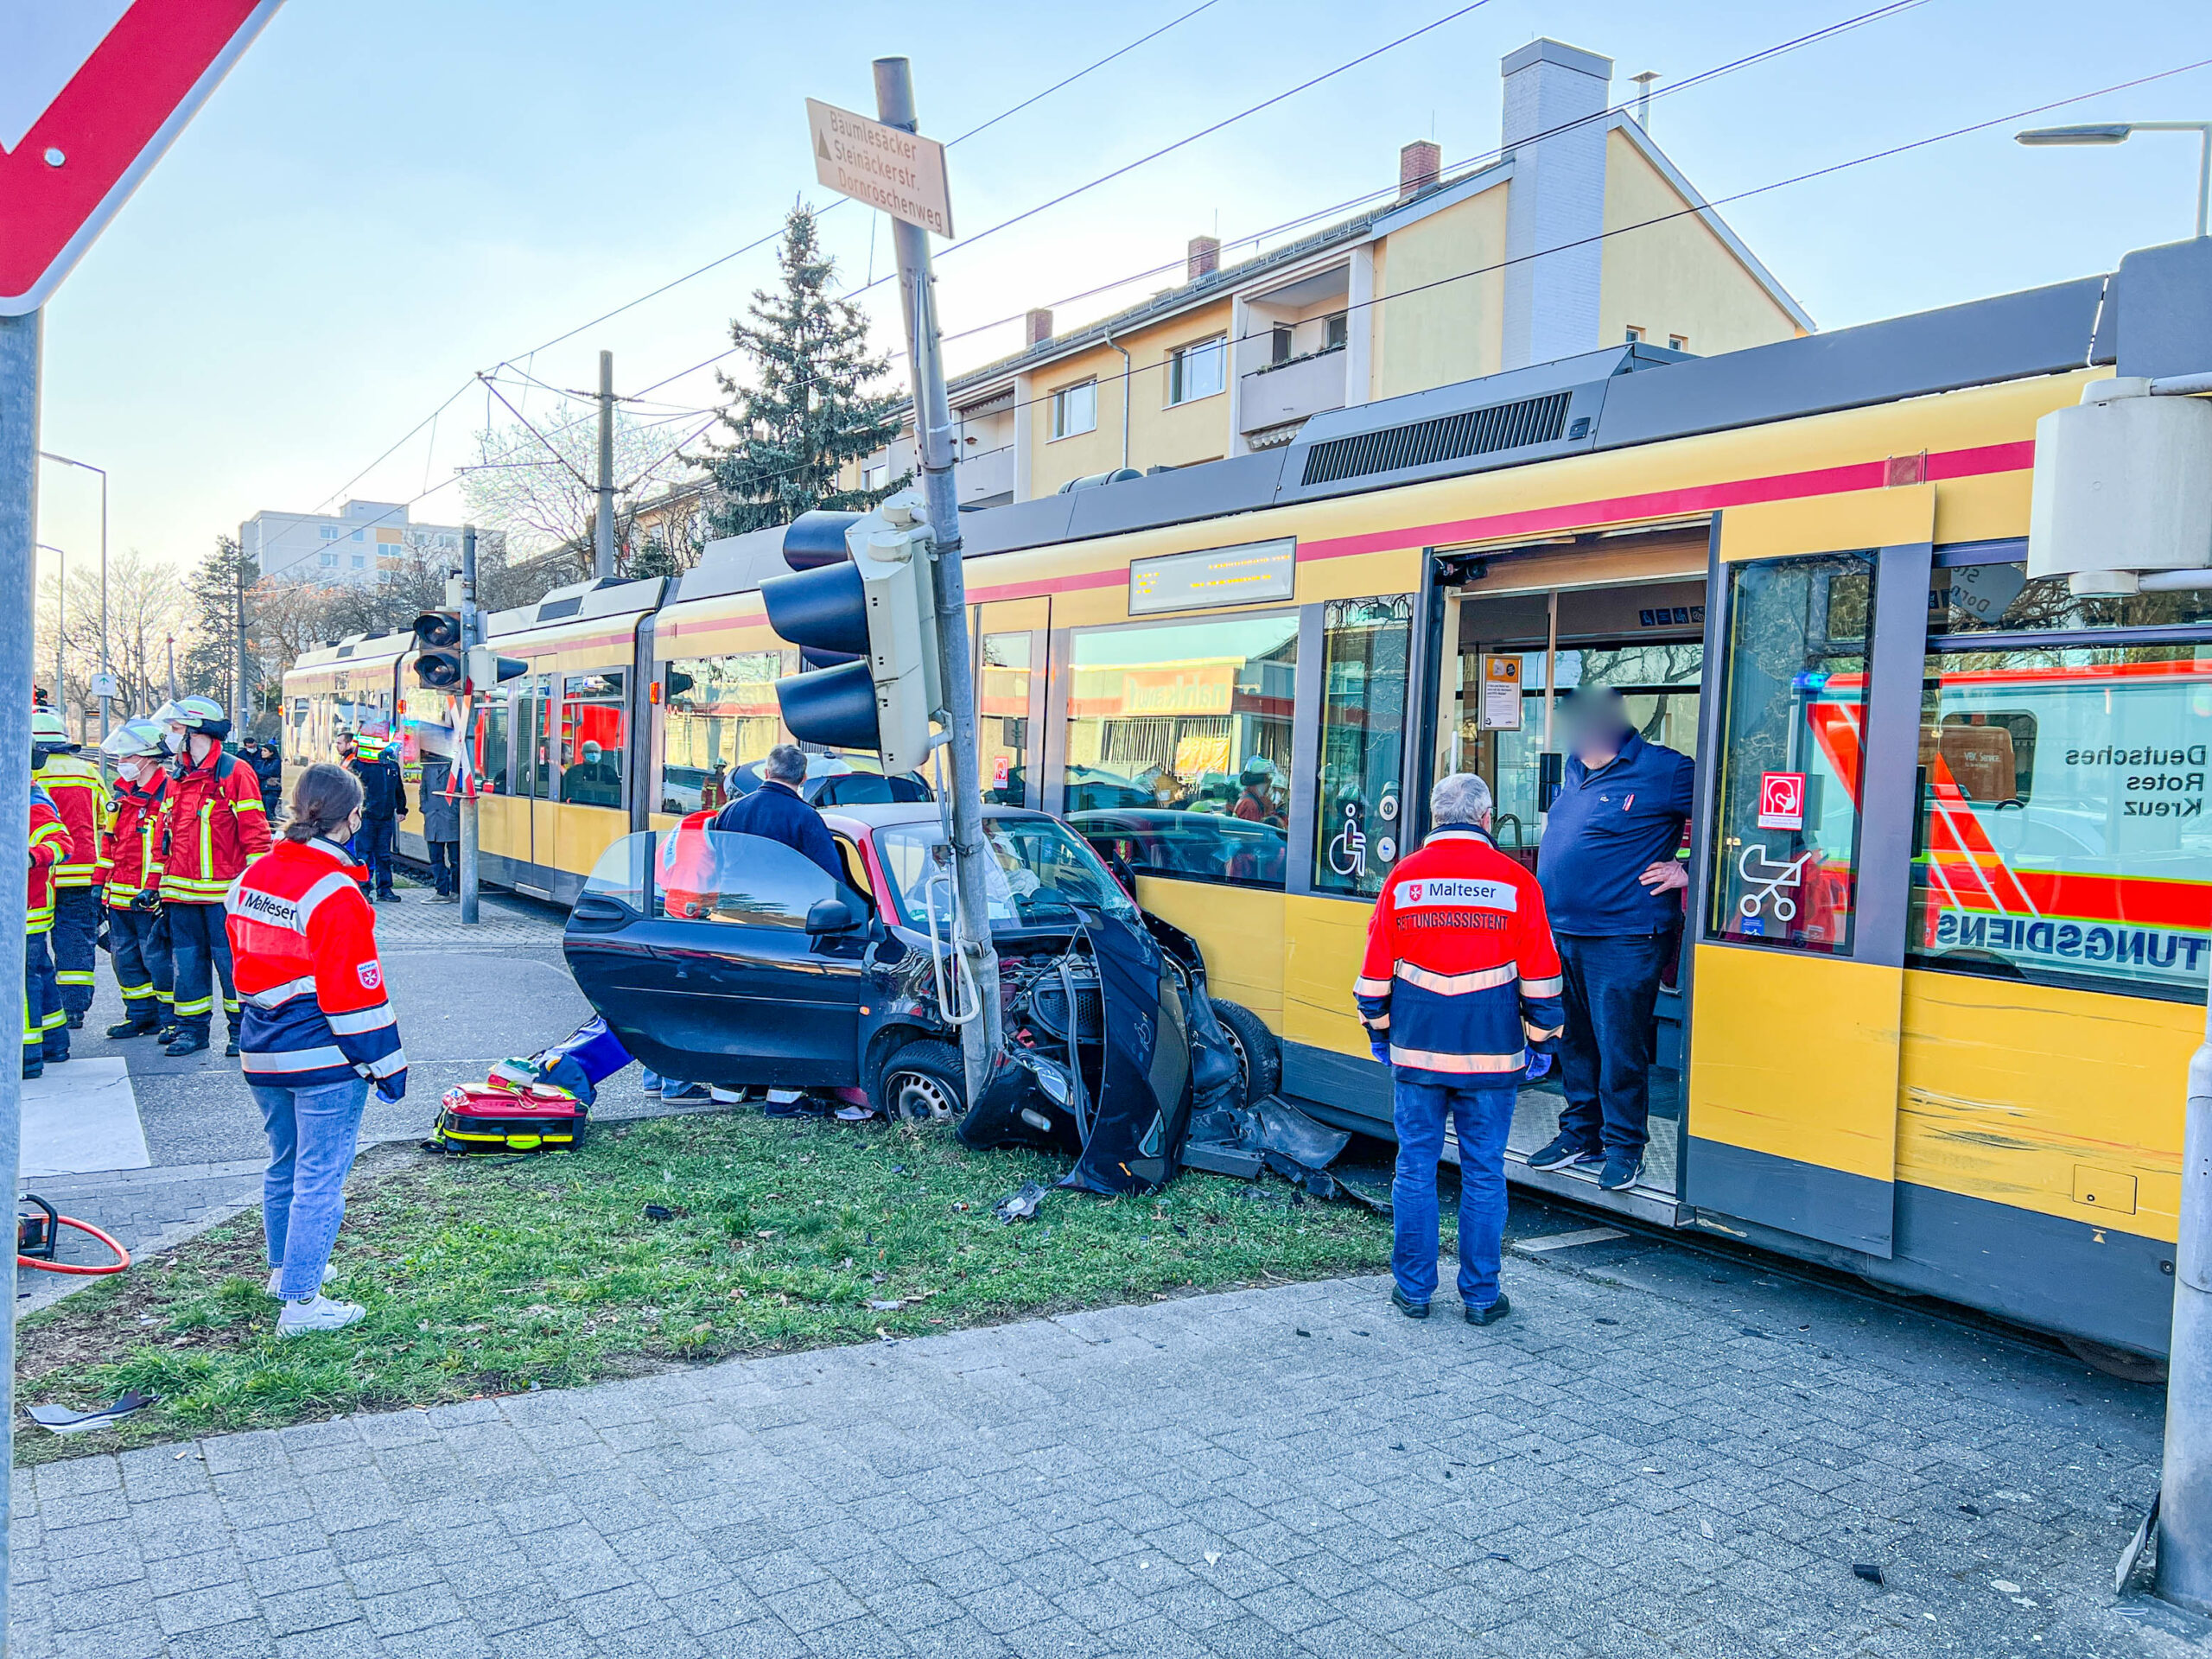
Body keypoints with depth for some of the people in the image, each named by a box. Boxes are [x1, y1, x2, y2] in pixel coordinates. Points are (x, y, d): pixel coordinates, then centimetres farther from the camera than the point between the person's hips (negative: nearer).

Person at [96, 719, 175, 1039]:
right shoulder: (121, 794, 15)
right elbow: (109, 841, 21)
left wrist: (155, 889, -21)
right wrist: (101, 882, 17)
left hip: (150, 898, -9)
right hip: (119, 895, 9)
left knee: (157, 957, -4)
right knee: (125, 957, 14)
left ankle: (172, 1018, 6)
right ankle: (141, 1013, 25)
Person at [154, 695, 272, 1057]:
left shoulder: (235, 772, -7)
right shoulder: (175, 779, 14)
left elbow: (254, 831, -8)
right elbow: (166, 835, 20)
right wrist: (161, 885, 17)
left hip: (223, 891, -6)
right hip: (182, 891, 6)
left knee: (231, 960, -1)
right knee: (187, 959, 11)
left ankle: (241, 1028, 9)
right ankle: (192, 1027, 21)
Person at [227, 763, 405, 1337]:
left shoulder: (251, 876, 6)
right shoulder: (336, 893, -19)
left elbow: (244, 960, 16)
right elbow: (355, 990, -18)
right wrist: (386, 1061, -10)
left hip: (263, 1052, 8)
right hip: (324, 1057, -8)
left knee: (284, 1165, 24)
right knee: (320, 1175, 0)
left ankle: (285, 1268, 40)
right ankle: (301, 1301, 3)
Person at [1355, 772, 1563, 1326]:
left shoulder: (1403, 877, 1)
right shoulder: (1516, 882, -2)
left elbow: (1376, 970, 5)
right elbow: (1540, 976, 1)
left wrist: (1379, 1031, 18)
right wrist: (1542, 1041, 11)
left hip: (1416, 1052, 1)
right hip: (1491, 1054, -1)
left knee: (1415, 1167, 9)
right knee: (1484, 1173, 7)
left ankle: (1414, 1289, 15)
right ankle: (1480, 1295, 14)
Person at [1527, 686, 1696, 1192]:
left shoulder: (1662, 770, -10)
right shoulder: (1576, 771, 13)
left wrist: (1689, 873, -10)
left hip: (1623, 939, -7)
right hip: (1562, 934, 7)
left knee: (1619, 1048, -1)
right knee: (1575, 1042, 15)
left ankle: (1623, 1146, 12)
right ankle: (1581, 1135, 27)